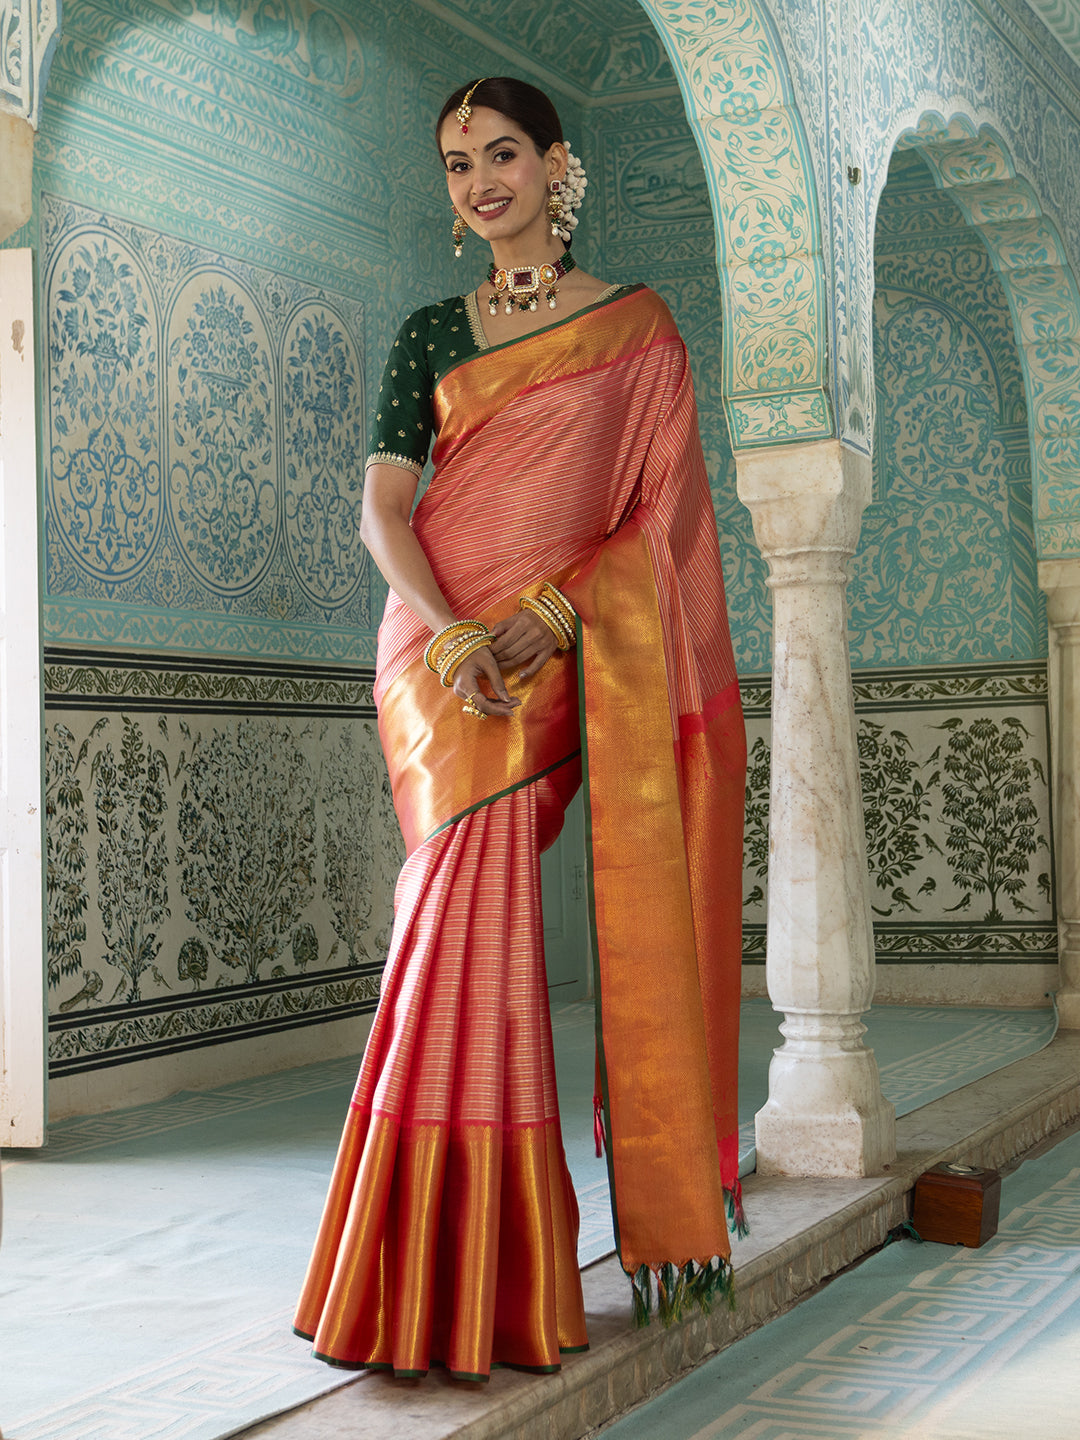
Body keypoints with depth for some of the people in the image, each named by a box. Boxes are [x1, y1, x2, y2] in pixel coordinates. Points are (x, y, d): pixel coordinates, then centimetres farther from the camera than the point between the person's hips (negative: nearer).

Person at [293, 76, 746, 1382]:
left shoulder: (638, 329, 11)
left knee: (470, 887, -13)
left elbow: (654, 507, 2)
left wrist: (545, 615, -14)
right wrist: (446, 631, -15)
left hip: (565, 650, -1)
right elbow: (382, 506, 4)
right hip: (440, 646, 1)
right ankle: (474, 1270, -7)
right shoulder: (430, 334, 16)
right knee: (478, 878, -13)